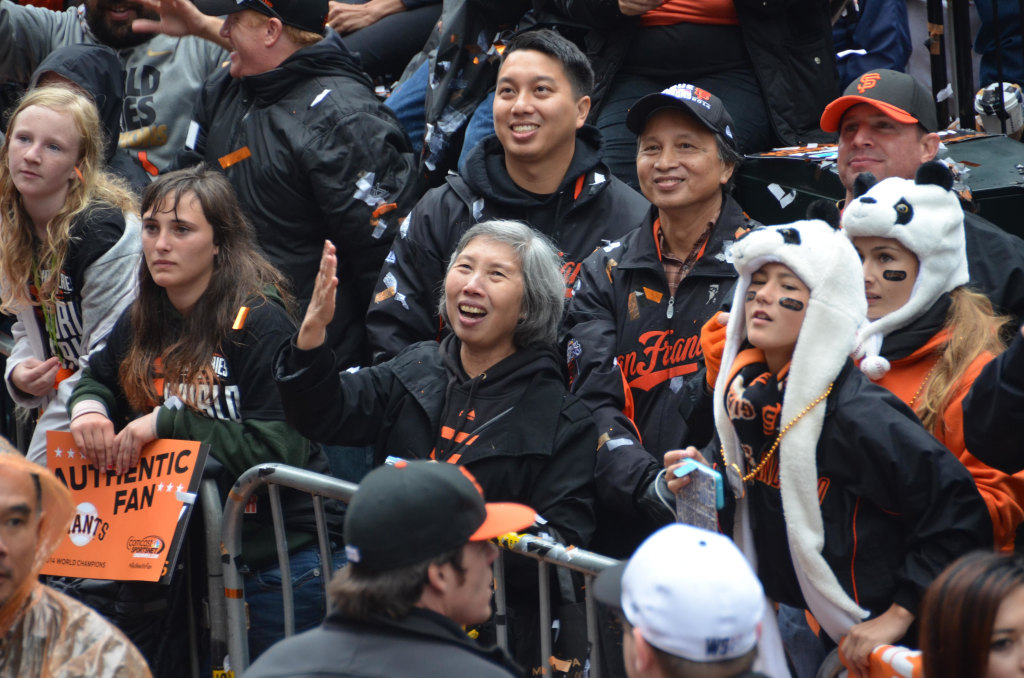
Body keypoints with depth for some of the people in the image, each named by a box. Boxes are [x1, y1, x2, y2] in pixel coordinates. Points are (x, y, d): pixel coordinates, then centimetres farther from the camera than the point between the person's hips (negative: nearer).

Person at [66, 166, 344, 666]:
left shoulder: (259, 322, -17)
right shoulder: (142, 324, 5)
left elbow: (279, 446, -23)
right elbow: (97, 378, 22)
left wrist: (166, 424, -24)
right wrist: (87, 409, -4)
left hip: (275, 558, -6)